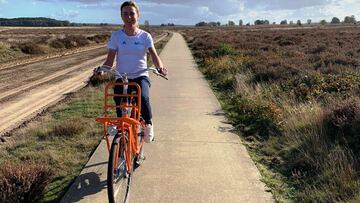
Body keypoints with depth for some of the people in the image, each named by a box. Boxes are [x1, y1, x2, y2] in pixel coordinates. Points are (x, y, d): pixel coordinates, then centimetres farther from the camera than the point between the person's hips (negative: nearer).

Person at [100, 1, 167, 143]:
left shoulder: (145, 36, 1)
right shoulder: (116, 36, 2)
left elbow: (154, 56, -10)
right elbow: (110, 60, -1)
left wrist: (160, 67, -31)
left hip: (140, 76, -1)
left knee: (143, 98, -30)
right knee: (119, 103, -16)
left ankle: (148, 124, 0)